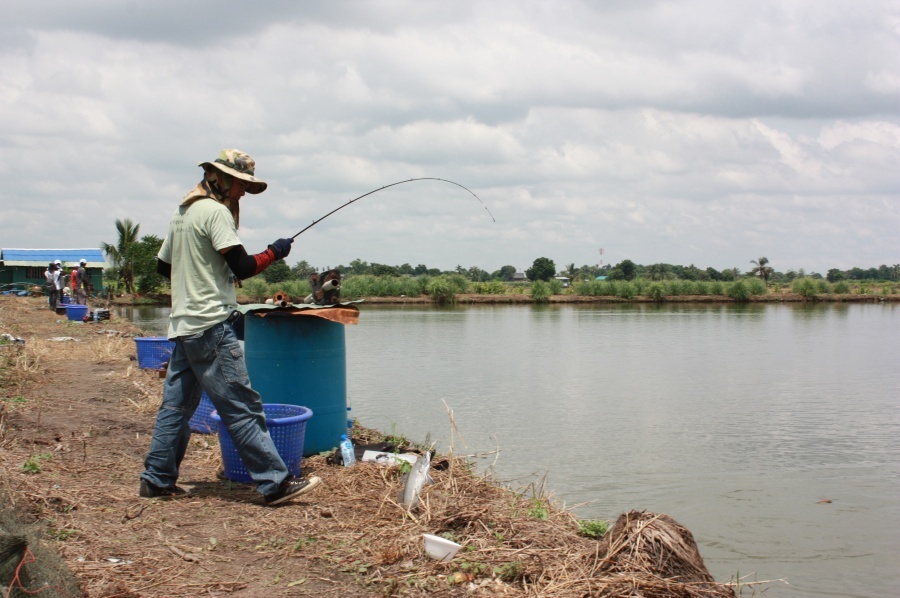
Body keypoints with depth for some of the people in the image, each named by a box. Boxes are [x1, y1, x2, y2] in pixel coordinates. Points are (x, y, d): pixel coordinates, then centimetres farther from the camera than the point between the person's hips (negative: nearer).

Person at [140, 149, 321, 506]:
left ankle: (157, 479, 17)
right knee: (242, 406, -10)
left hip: (183, 325, 10)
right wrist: (274, 252, -2)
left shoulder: (182, 212, 18)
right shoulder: (216, 211, -10)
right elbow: (242, 268, -16)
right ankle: (275, 482, -9)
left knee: (176, 404, 13)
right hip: (211, 325, -10)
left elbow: (163, 266, 25)